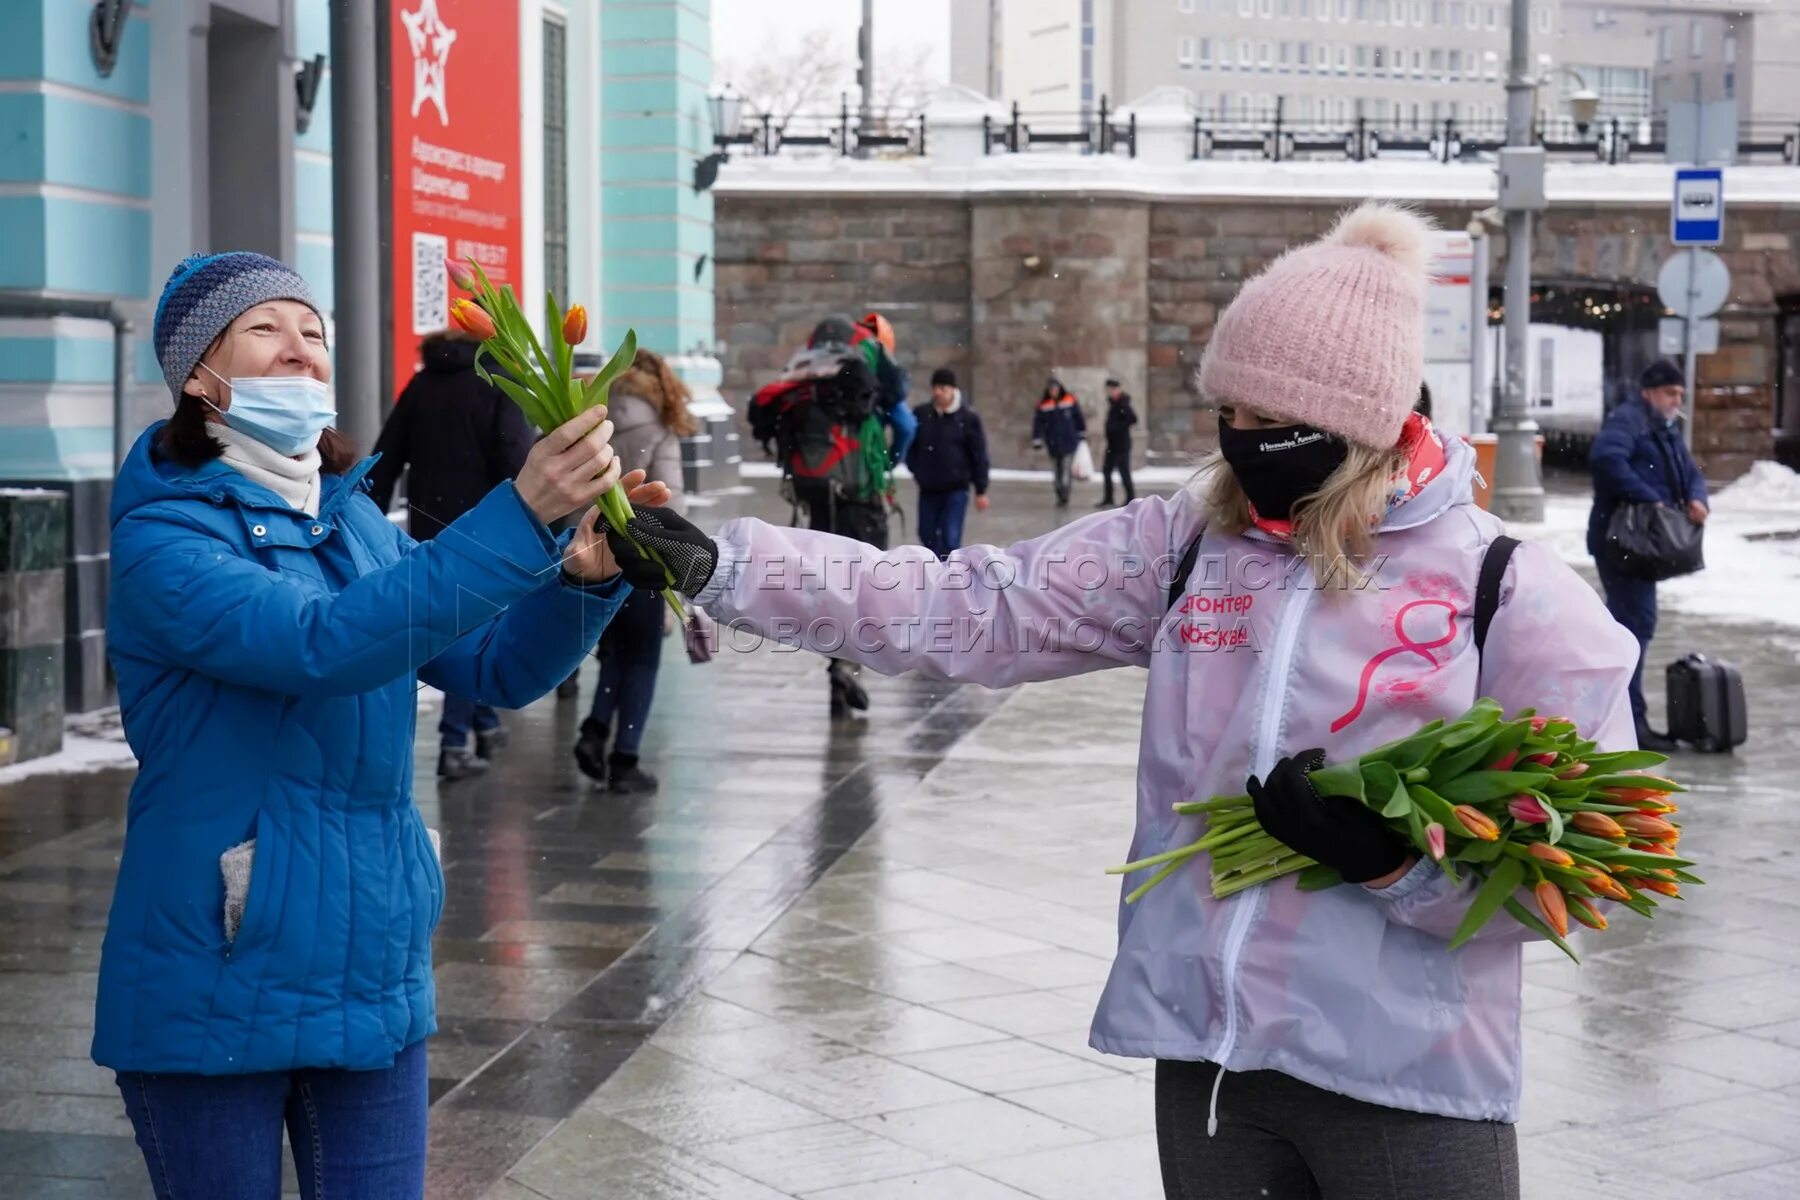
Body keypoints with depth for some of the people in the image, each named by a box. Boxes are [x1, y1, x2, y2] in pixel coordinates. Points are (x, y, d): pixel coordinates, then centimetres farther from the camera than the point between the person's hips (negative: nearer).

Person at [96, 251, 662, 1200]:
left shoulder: (356, 524, 8)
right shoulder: (164, 539, -14)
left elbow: (496, 669, 6)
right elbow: (324, 645, -31)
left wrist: (581, 579, -16)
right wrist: (520, 514, -38)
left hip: (376, 975, 6)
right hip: (216, 994, -6)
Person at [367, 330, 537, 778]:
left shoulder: (421, 384, 12)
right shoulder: (499, 384, -6)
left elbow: (385, 460, 11)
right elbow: (515, 464, -15)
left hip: (427, 530, 6)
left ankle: (485, 723, 29)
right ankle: (455, 743, -7)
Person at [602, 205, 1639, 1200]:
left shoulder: (1513, 592, -8)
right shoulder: (1183, 546, 2)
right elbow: (960, 610, -3)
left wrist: (1393, 858, -22)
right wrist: (717, 564, -11)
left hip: (1409, 1089, -3)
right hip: (1205, 1058, 4)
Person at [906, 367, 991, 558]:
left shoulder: (968, 418, -7)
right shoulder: (921, 415, -1)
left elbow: (979, 456, -3)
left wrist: (981, 490, -3)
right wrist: (916, 469, -1)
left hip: (956, 490, -4)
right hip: (928, 489, 4)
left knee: (950, 539, -11)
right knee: (927, 535, 14)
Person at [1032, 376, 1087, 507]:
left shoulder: (1070, 400, -4)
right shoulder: (1043, 404, -3)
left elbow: (1079, 417, 7)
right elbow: (1038, 423, -3)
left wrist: (1082, 434, 13)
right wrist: (1037, 441, -9)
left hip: (1069, 442, -2)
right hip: (1053, 444, 2)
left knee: (1067, 470, -11)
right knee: (1056, 472, 11)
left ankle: (1065, 497, -9)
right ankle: (1060, 497, 24)